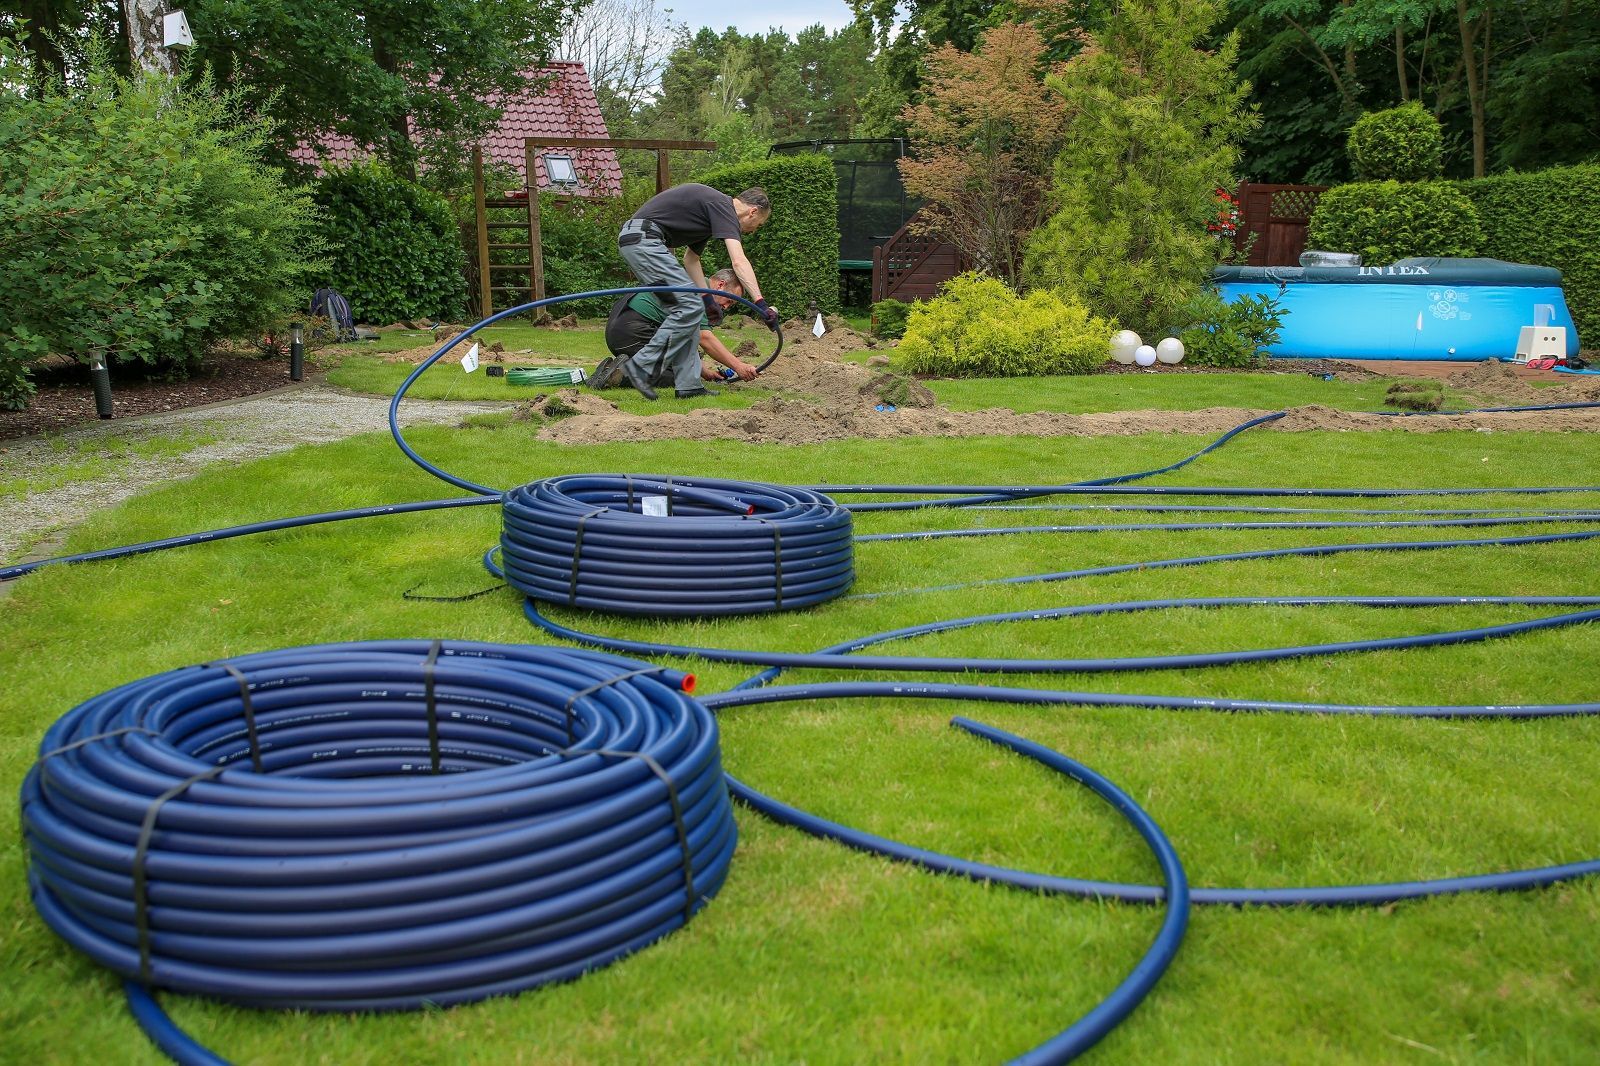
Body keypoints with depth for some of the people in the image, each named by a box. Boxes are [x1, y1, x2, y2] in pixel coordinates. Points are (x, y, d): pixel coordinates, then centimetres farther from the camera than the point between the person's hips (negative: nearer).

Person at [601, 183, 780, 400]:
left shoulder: (710, 210, 23)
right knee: (690, 306, -11)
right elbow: (739, 262, -20)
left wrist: (707, 298, 25)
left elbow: (690, 258, 30)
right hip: (643, 238, -10)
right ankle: (639, 367, -8)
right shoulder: (723, 207, -6)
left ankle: (688, 384, 8)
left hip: (633, 240, 10)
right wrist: (761, 304, -25)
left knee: (685, 307, 9)